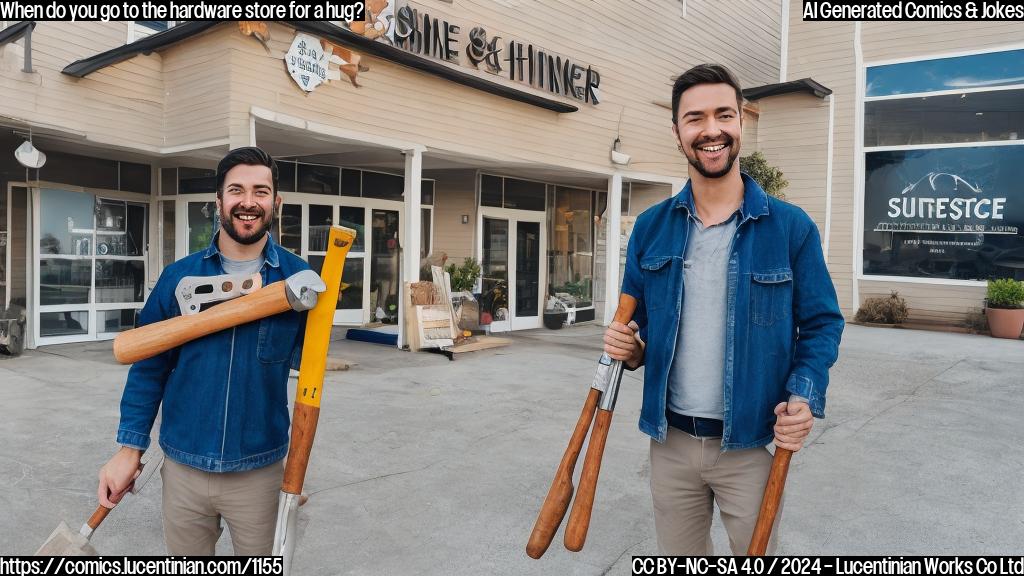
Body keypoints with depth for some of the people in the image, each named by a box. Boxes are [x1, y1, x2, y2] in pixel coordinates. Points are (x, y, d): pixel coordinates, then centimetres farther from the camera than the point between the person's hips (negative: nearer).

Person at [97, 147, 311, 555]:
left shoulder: (297, 279, -7)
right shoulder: (178, 277, -2)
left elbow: (306, 361, -3)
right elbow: (149, 366, 3)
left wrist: (315, 314, -20)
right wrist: (129, 447, 0)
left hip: (258, 471, -1)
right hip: (184, 467, 2)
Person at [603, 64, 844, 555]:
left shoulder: (791, 227, -6)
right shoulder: (650, 228, 2)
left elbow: (821, 323, -1)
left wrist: (805, 396, -18)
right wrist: (629, 347, -11)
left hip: (751, 446, -2)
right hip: (669, 442, 3)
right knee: (677, 558, 21)